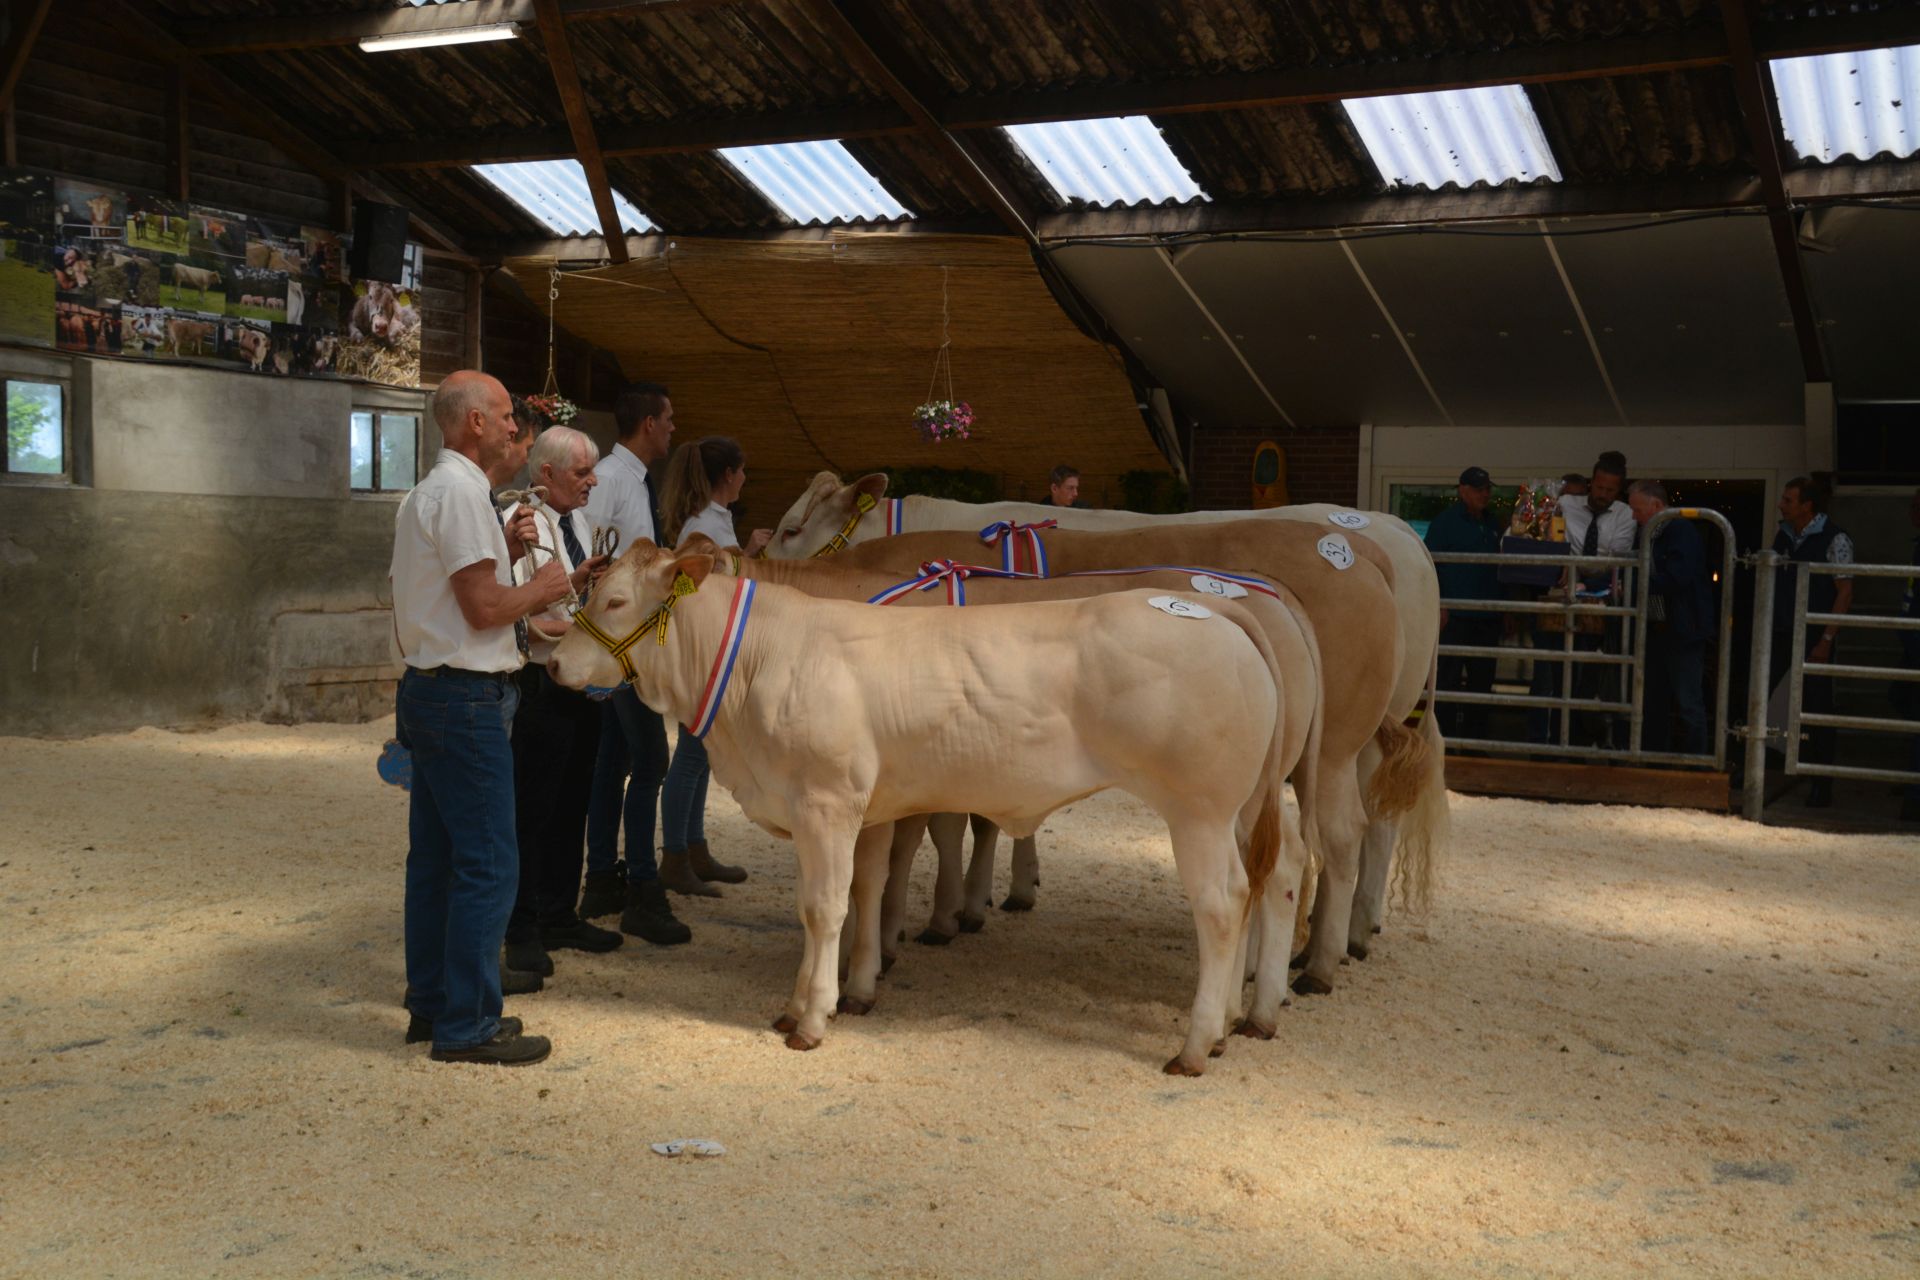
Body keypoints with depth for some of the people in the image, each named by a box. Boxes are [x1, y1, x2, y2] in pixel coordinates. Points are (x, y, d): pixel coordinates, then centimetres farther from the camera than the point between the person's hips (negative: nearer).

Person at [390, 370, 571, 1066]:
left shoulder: (427, 493, 18)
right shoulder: (461, 492, -15)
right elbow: (484, 607, -19)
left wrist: (504, 551, 11)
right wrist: (541, 588, -3)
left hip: (427, 689, 11)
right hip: (465, 696, -11)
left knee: (436, 855, 15)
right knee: (487, 863, -6)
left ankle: (432, 1004, 24)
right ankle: (467, 1025, 0)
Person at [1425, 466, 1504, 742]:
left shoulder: (1492, 523, 15)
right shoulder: (1446, 521, -3)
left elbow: (1500, 563, 21)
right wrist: (1438, 606, -14)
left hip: (1487, 616, 6)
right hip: (1455, 616, -6)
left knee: (1482, 679, 9)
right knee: (1448, 679, -3)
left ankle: (1476, 739, 17)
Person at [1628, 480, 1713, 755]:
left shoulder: (1682, 531, -13)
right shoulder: (1646, 534, 12)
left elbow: (1676, 578, -24)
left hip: (1683, 630, -9)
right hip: (1655, 628, 9)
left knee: (1688, 703, -5)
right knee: (1654, 703, 14)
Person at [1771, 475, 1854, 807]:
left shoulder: (1834, 539, -7)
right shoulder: (1783, 535, 10)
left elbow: (1845, 593, -9)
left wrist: (1826, 639, -15)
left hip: (1813, 638, -5)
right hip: (1780, 633, 5)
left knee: (1816, 710, 1)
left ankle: (1821, 787, 11)